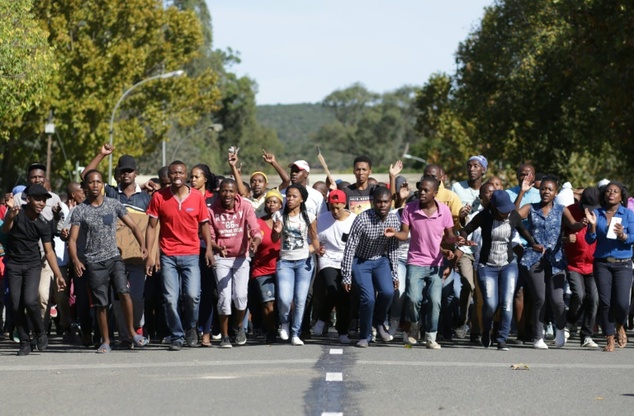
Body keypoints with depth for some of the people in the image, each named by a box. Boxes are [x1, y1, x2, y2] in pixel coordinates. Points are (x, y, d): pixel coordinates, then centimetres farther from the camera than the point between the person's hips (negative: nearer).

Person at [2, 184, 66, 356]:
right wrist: (11, 215, -45)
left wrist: (58, 275, -5)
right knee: (16, 306, -3)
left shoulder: (43, 224, -5)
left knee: (30, 301, -19)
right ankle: (24, 343, 8)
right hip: (13, 265, 0)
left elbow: (49, 251, 0)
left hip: (33, 265, 0)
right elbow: (5, 229, -24)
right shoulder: (17, 212, -9)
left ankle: (40, 333, 4)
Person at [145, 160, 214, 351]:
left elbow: (204, 224, 10)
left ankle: (190, 327, 15)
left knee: (192, 294, -13)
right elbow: (151, 226, 3)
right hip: (168, 255, 0)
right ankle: (177, 337, 10)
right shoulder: (159, 197, 0)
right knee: (171, 298, -4)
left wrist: (209, 248, -2)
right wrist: (149, 254, -3)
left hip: (191, 254, 0)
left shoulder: (197, 197, 2)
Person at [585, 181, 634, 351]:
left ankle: (620, 326, 20)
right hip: (602, 263, 1)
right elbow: (590, 240, 5)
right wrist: (592, 225, -13)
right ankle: (609, 340, 6)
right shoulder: (597, 213, 7)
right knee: (605, 302, -4)